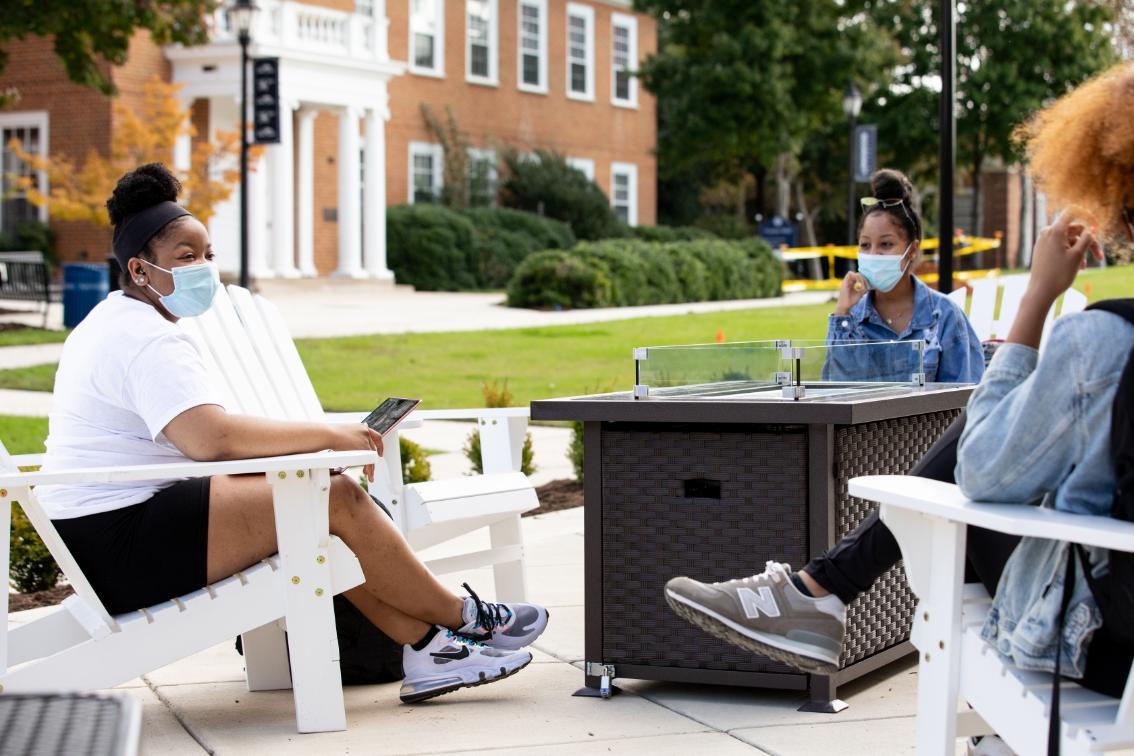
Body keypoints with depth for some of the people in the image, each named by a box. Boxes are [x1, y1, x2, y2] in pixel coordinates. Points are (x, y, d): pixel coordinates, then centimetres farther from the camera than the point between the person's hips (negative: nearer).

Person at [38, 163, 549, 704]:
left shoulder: (110, 324, 20)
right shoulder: (148, 339, -16)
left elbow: (193, 442, 21)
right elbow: (210, 437, -31)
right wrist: (327, 435, -21)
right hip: (122, 545, -11)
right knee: (334, 494, -16)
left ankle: (425, 646, 6)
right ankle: (462, 620, -1)